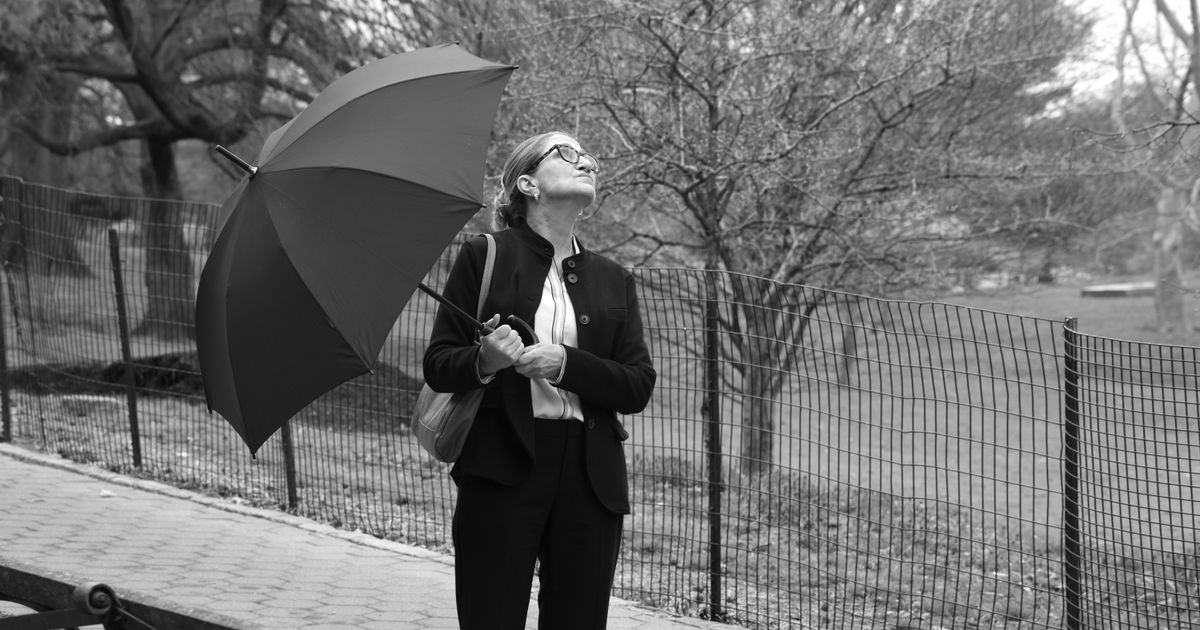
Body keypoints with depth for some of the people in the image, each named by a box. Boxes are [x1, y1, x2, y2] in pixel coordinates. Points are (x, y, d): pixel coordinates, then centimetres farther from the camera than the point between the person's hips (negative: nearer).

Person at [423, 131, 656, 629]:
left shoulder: (613, 280, 13)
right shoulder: (483, 257, 4)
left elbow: (639, 387, 4)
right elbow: (436, 365, 2)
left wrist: (566, 364, -12)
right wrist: (483, 361, -19)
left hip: (589, 477, 3)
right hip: (501, 472, -3)